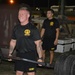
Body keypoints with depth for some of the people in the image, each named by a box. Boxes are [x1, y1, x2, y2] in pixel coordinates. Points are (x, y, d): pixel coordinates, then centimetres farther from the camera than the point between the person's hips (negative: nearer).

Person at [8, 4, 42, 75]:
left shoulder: (33, 29, -11)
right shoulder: (16, 28, 5)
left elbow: (38, 44, -11)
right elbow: (13, 41, 15)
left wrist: (40, 58, -14)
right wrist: (10, 53, 11)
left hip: (30, 55, -5)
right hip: (19, 54, 5)